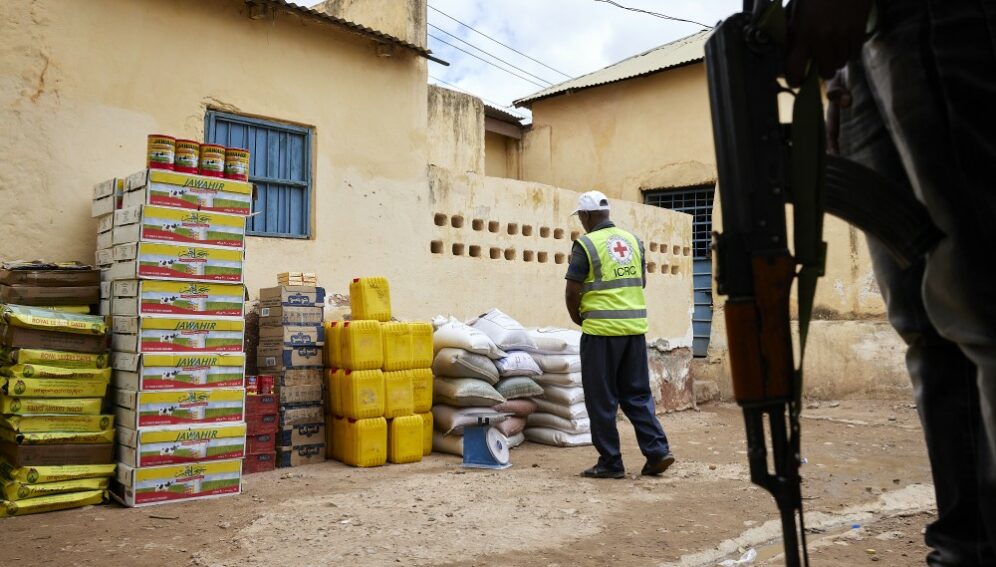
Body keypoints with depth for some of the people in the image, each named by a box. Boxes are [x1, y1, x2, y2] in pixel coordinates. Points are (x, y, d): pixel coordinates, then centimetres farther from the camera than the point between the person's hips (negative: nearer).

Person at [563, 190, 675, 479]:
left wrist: (577, 318, 8)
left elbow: (572, 292, -9)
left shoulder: (586, 244, -8)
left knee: (602, 399, 4)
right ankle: (657, 451, 9)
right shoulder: (633, 240, 10)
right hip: (635, 327, 6)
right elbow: (641, 282, 16)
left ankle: (610, 463, 10)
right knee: (637, 393, 15)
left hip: (602, 329, -6)